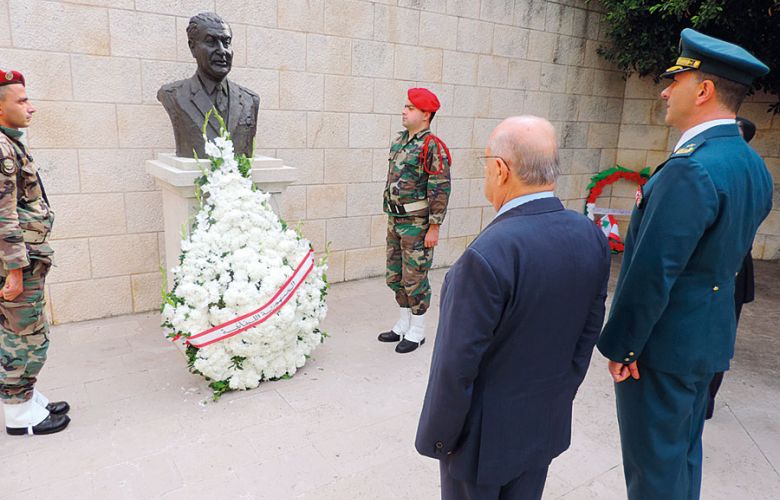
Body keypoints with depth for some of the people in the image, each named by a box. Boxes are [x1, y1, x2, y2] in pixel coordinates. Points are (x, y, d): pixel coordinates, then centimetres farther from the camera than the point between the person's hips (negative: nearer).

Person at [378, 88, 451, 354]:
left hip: (418, 224, -8)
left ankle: (417, 331, 17)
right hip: (395, 221, 8)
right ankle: (403, 324, 31)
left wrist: (434, 227, -18)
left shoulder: (433, 147, -14)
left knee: (415, 278, 1)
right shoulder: (399, 141, 11)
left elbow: (440, 190, -17)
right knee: (395, 276, 15)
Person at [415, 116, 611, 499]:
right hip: (546, 424, 6)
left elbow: (458, 366, -24)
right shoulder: (591, 237, -9)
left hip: (485, 435, -6)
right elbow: (588, 334, 2)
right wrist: (558, 397, 15)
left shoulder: (487, 255, -32)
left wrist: (438, 435, -8)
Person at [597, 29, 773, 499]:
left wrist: (620, 345, -16)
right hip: (710, 337, 9)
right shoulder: (754, 165, 6)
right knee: (683, 452, 24)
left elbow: (651, 272, -25)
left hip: (664, 343, -9)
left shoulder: (690, 170, -24)